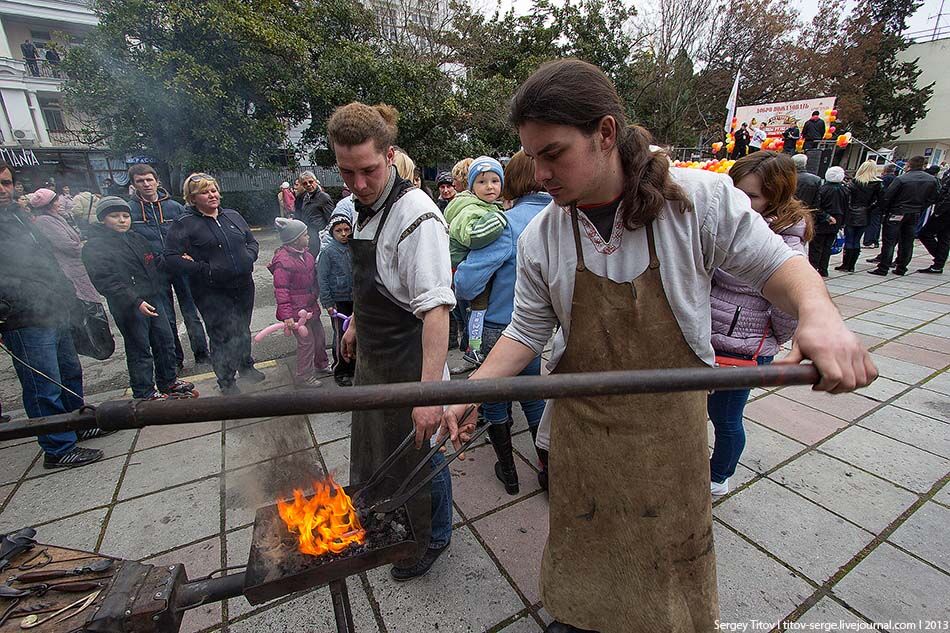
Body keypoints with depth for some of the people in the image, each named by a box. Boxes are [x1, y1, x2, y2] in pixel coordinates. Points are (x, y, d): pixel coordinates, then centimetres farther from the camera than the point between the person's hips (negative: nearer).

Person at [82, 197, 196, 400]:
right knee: (140, 350, 2)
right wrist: (136, 302, -26)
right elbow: (106, 281, -18)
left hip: (153, 299, 7)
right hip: (128, 306, -7)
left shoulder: (136, 238, 14)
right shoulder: (95, 246, -8)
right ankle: (145, 393, 15)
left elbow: (155, 262, 27)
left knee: (165, 342, 14)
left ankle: (168, 382, 31)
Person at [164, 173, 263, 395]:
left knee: (243, 329, 19)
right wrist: (204, 270, -18)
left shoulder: (233, 216, 11)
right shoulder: (184, 224, -6)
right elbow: (171, 258, -12)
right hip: (212, 293, -5)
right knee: (224, 335, -3)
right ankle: (226, 380, 14)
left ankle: (245, 366, 39)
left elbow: (252, 241, 19)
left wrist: (248, 258, -1)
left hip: (244, 287, 5)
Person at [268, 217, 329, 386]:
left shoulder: (304, 253, 6)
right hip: (296, 311, -9)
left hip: (310, 306, 9)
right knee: (306, 342, 0)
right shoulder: (283, 261, -21)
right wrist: (287, 315, -23)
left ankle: (320, 366, 39)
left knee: (320, 336, 18)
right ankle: (303, 376, 18)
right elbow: (281, 290, -21)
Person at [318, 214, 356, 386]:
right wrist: (328, 303, -9)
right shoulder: (328, 252, -7)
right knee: (341, 335, 1)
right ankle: (340, 371, 18)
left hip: (355, 299, 4)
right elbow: (323, 279, -6)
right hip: (339, 301, -4)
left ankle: (352, 367, 28)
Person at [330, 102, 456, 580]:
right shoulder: (365, 208, 4)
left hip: (407, 362, -9)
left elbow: (436, 307, -31)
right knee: (374, 447, 27)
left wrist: (430, 390, -36)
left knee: (418, 456, 11)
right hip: (371, 356, 9)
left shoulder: (417, 216, -24)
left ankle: (432, 539, 41)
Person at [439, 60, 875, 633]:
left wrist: (820, 314, -25)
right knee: (581, 546, 22)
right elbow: (527, 333, -4)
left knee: (674, 543, 23)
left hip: (672, 423, 0)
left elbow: (774, 264, -4)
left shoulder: (701, 198, -14)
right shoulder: (540, 236, -9)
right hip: (581, 423, 2)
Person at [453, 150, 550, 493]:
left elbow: (466, 284, -23)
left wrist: (457, 276, -2)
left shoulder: (508, 223, -19)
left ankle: (508, 471, 35)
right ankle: (550, 472, 34)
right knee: (536, 400, 22)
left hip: (503, 330, -4)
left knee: (496, 401, 18)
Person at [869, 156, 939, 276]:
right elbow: (932, 199, 7)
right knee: (907, 242, 12)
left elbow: (887, 197, -13)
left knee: (889, 241, -3)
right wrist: (919, 209, 17)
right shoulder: (932, 180, 4)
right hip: (915, 215, 5)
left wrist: (884, 212, -1)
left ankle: (883, 268, -4)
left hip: (896, 214, -5)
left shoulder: (901, 179, -14)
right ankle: (901, 268, 17)